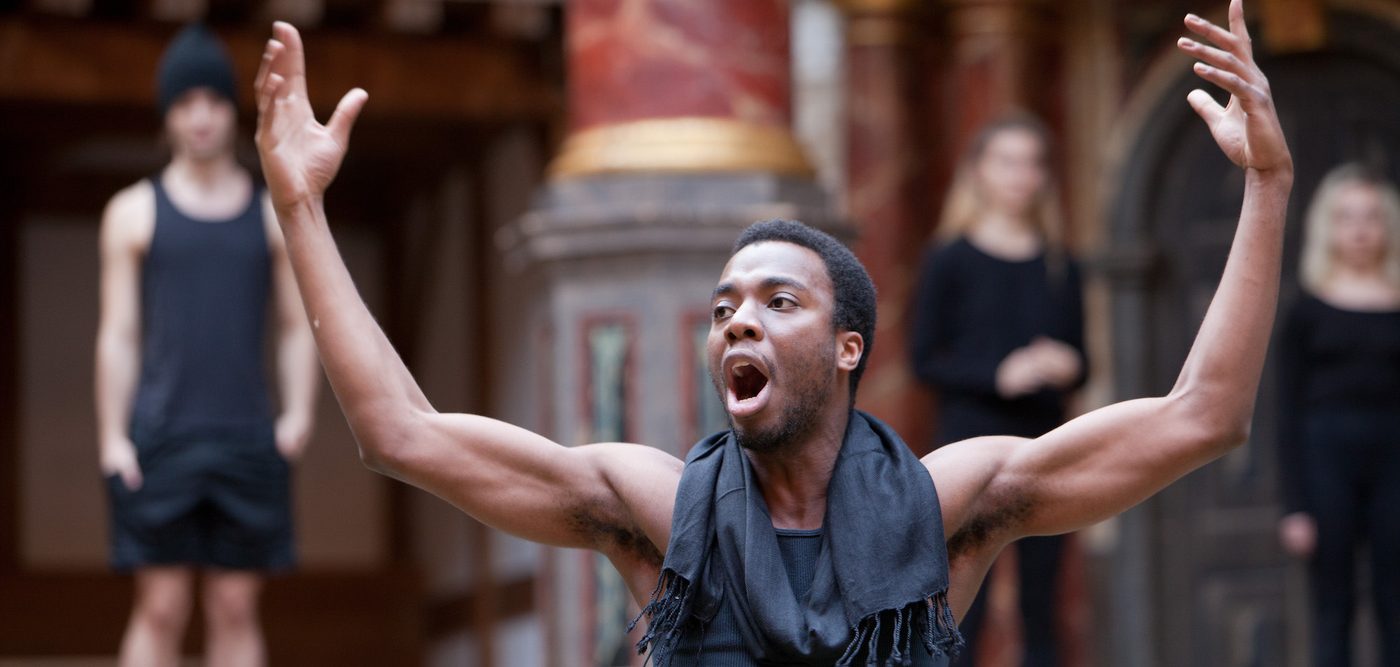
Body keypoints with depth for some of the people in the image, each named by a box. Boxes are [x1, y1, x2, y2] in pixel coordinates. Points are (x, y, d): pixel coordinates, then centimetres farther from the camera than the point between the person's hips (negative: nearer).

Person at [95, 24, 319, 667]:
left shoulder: (275, 215, 12)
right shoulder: (133, 212, 7)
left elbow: (298, 328, 12)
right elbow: (118, 335, 3)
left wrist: (299, 412, -5)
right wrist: (112, 441, -7)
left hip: (247, 441, 2)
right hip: (159, 441, -2)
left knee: (236, 610, 1)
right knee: (160, 610, -6)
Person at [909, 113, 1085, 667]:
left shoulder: (1058, 265, 12)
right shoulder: (951, 261, 0)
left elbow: (1077, 357, 15)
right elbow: (925, 359, -4)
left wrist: (1067, 368, -8)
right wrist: (999, 375, -17)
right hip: (973, 440, -4)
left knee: (1041, 604, 5)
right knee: (965, 604, -6)